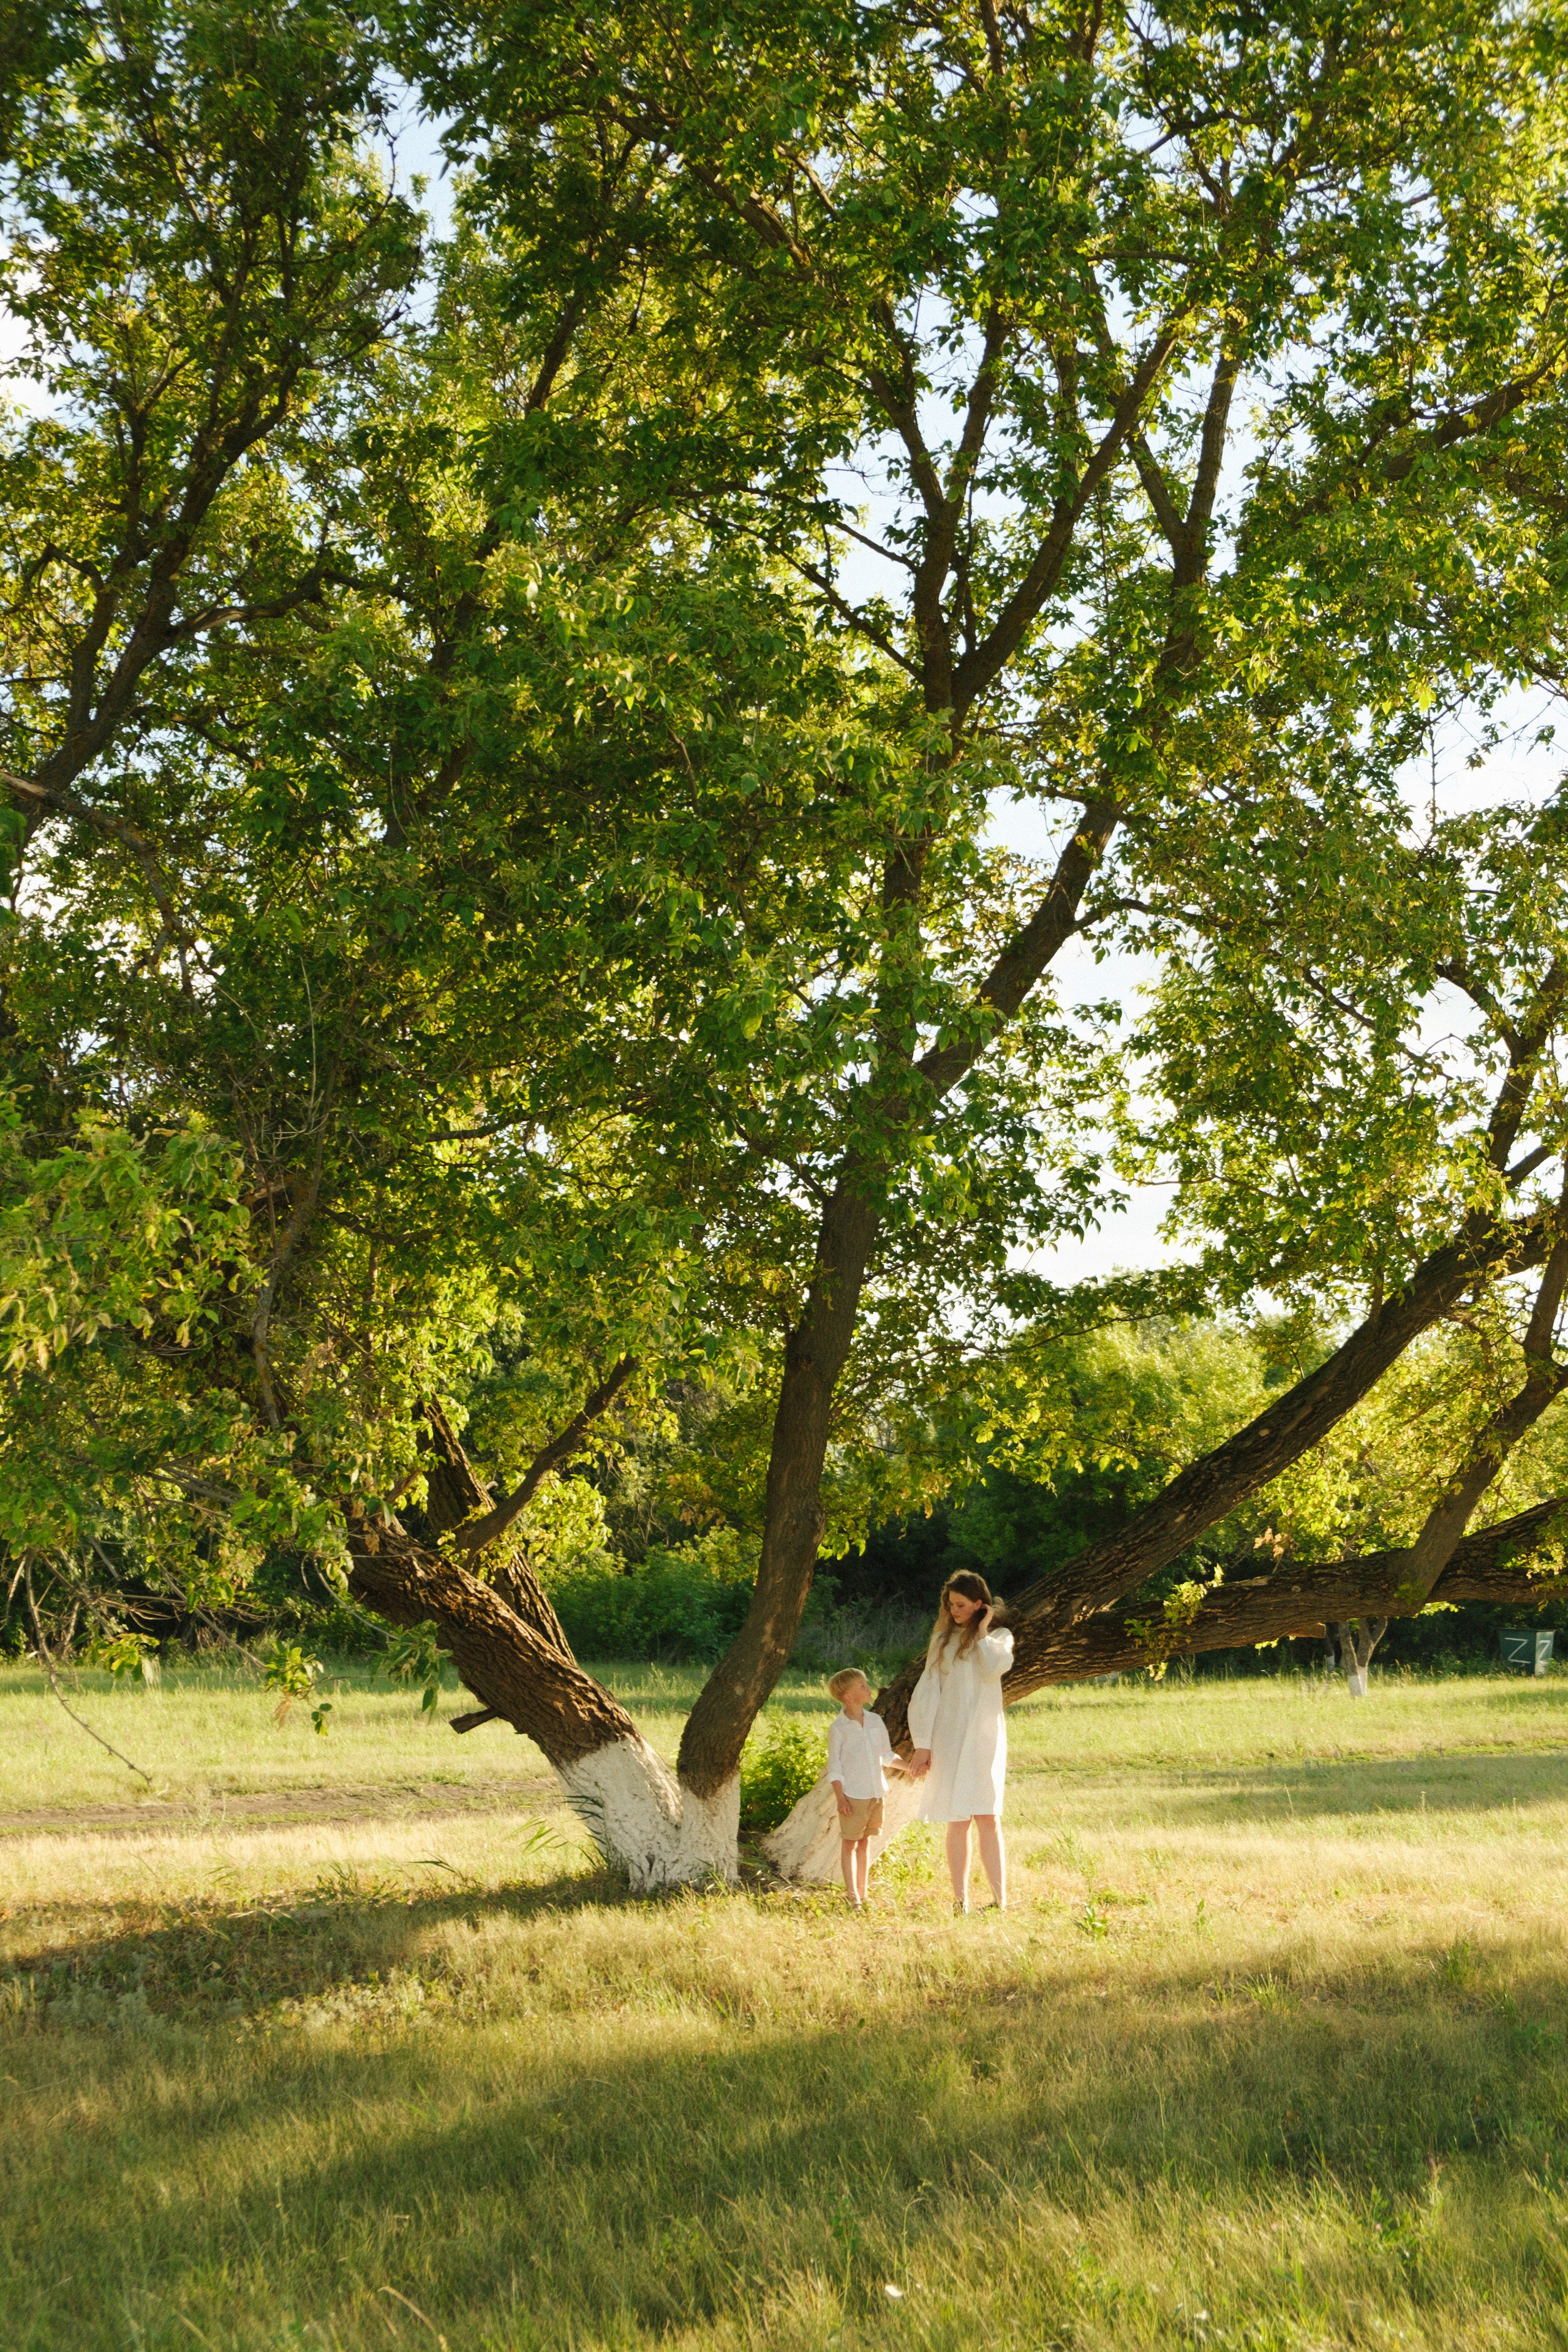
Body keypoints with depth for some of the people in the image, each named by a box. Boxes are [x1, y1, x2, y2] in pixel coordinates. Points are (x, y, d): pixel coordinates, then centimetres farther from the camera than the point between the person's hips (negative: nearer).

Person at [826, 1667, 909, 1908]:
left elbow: (887, 1757, 16)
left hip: (876, 1793, 5)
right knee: (850, 1843, 2)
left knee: (865, 1842, 13)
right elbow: (834, 1768, -7)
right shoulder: (838, 1728, -8)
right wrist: (840, 1797, -13)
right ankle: (852, 1896, 6)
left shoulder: (876, 1721, 7)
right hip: (853, 1795, -5)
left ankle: (863, 1893, 19)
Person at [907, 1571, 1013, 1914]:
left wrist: (982, 1632, -4)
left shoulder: (999, 1637, 7)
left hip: (985, 1737, -1)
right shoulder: (944, 1639, 11)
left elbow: (994, 1669, -16)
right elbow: (927, 1691, 6)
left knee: (988, 1818, -8)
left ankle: (1000, 1900, -10)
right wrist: (923, 1743, -1)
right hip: (949, 1738, 1)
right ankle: (960, 1902, 1)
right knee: (958, 1821, -1)